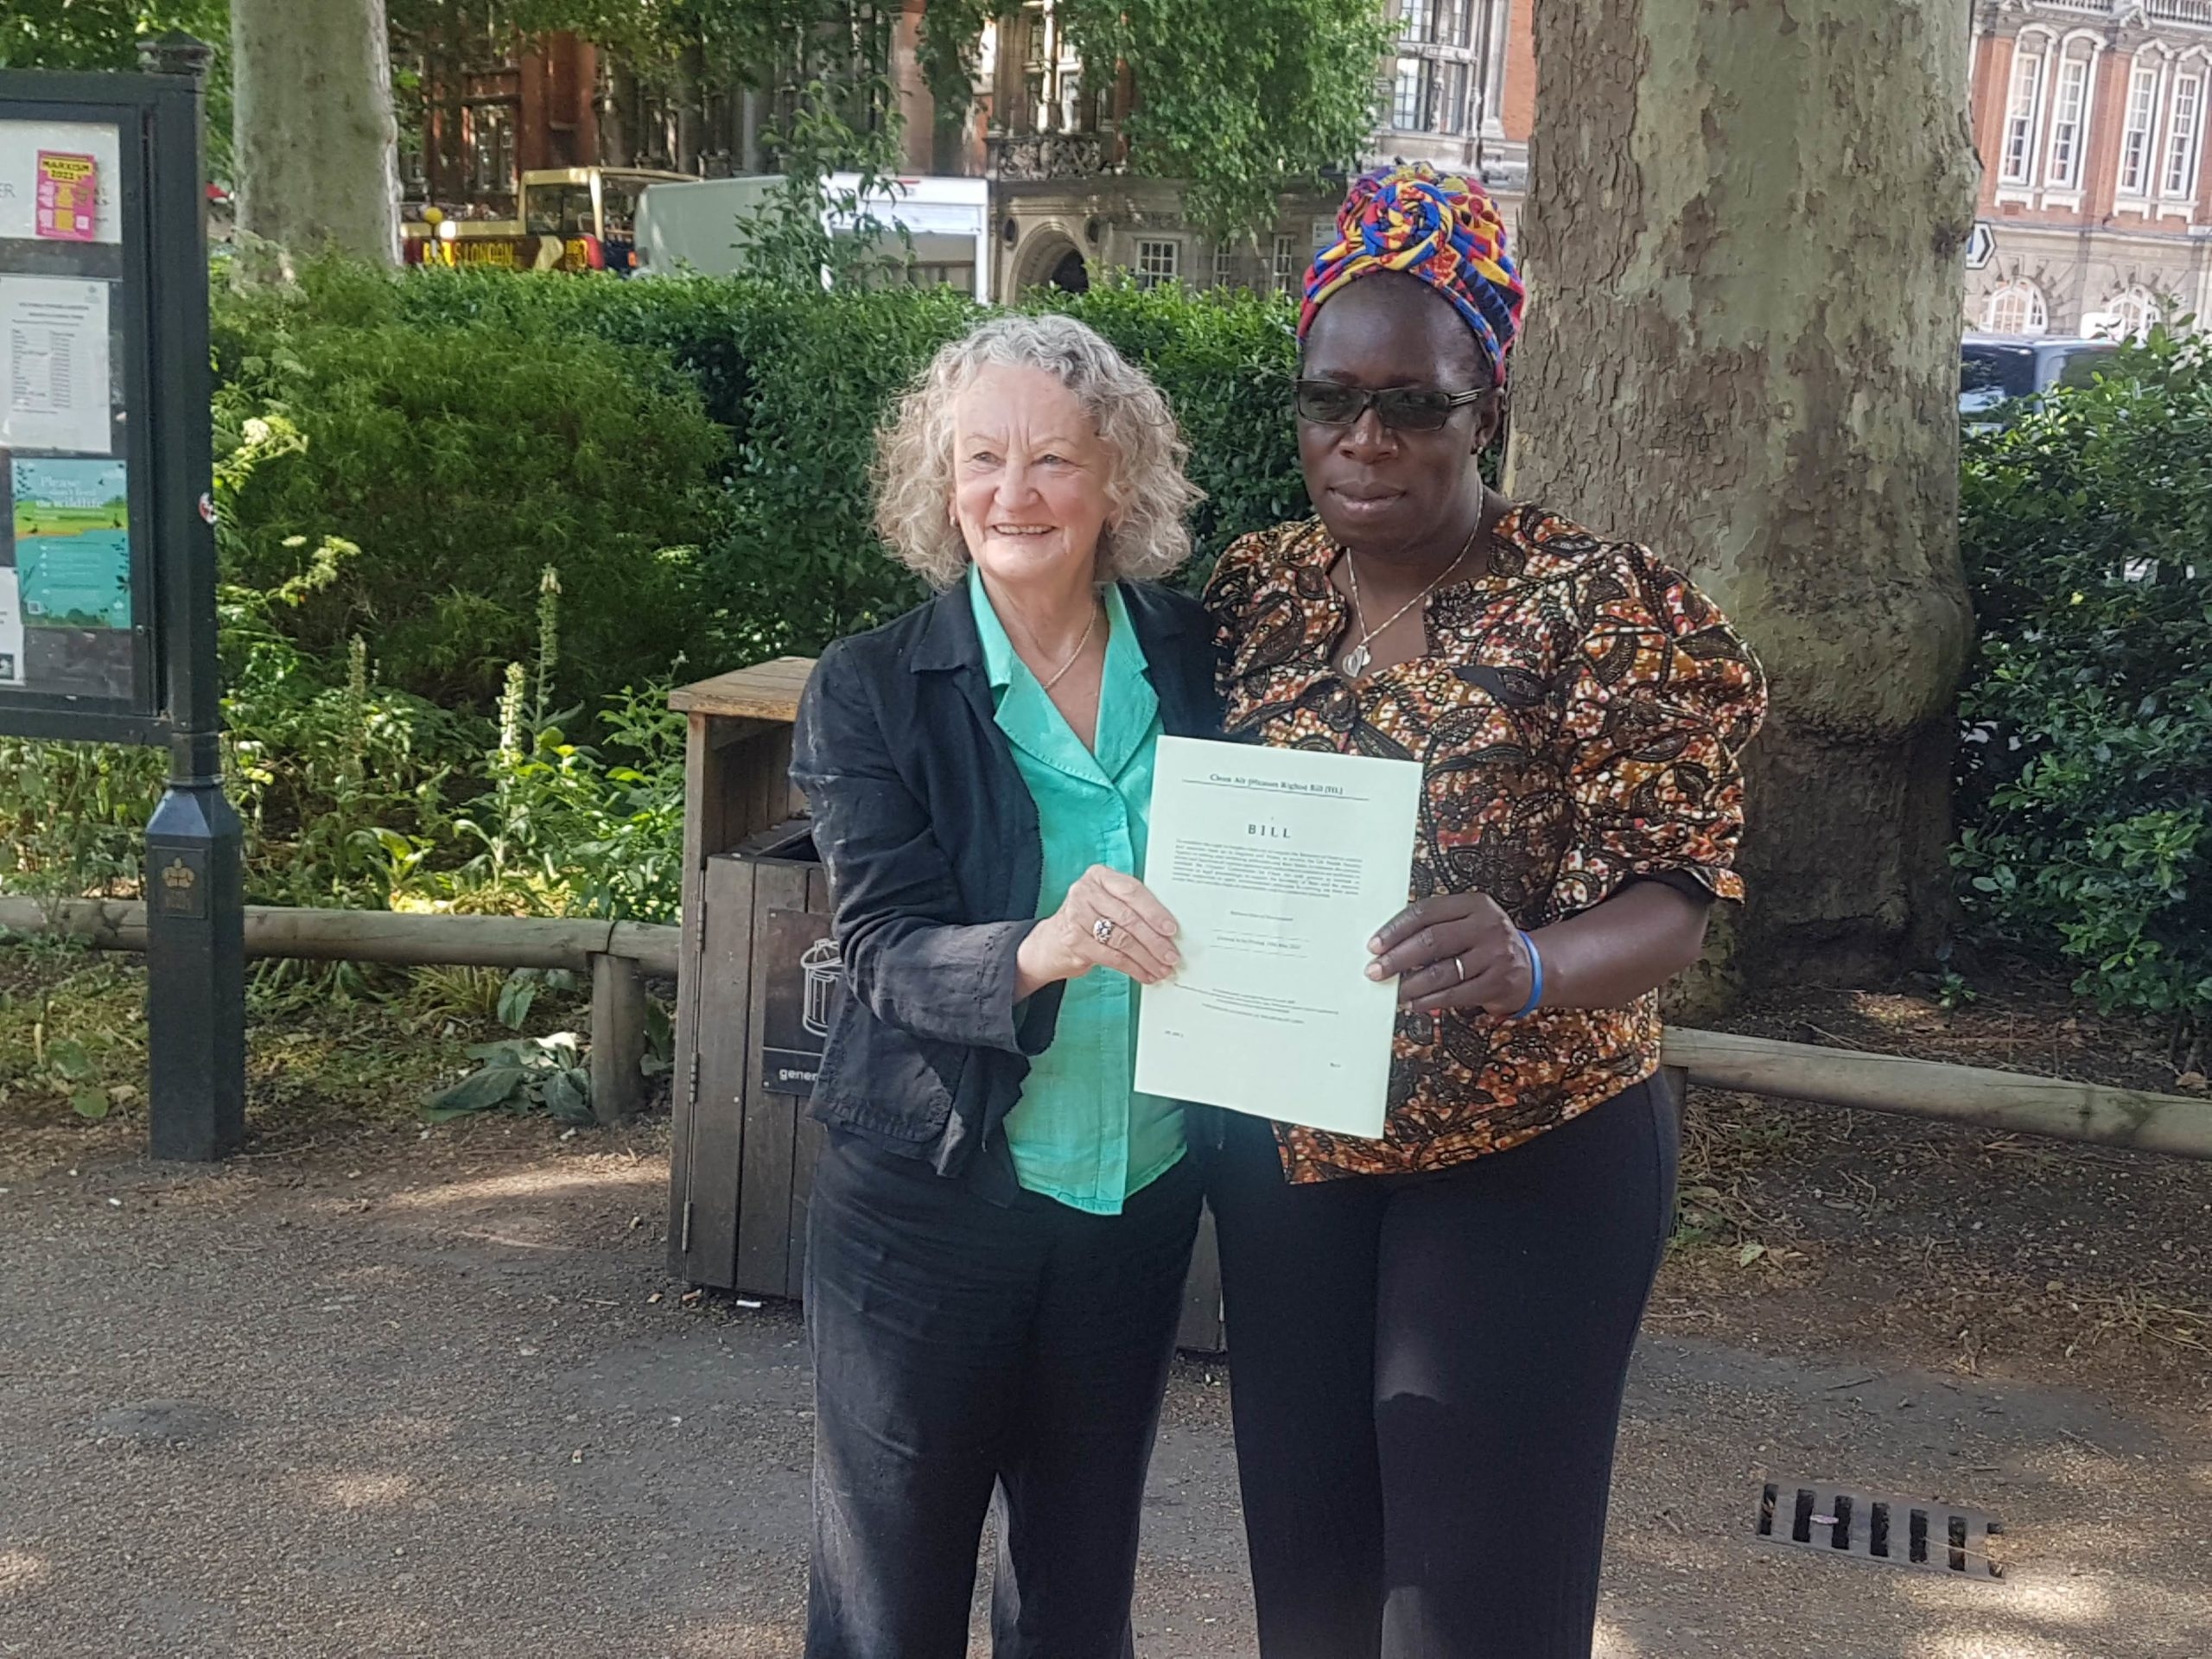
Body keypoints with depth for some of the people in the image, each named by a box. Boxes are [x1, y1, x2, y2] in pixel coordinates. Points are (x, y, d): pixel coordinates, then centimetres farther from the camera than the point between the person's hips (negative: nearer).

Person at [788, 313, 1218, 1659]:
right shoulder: (873, 690, -9)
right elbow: (885, 950, -17)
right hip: (931, 1202, -2)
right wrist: (1040, 951, -36)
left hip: (1143, 1202, 3)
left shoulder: (1199, 662, -1)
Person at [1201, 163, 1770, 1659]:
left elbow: (1667, 909, -20)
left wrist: (1530, 964, -40)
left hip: (1528, 1158, -4)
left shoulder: (1603, 608, -14)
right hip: (1284, 1154, 5)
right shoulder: (1253, 592, 1)